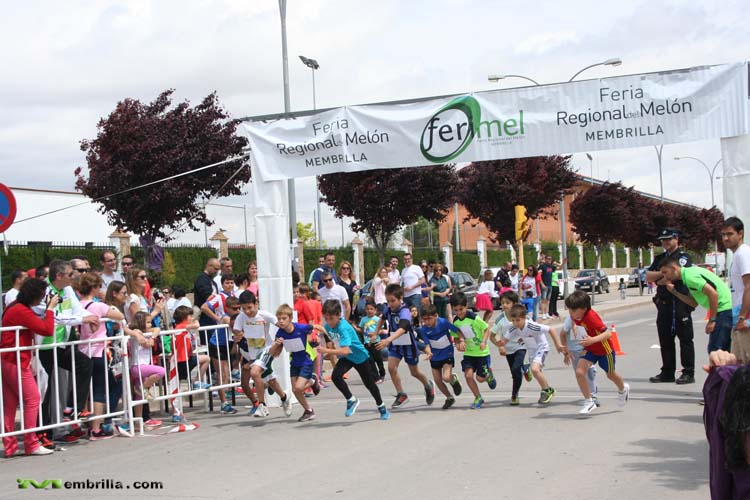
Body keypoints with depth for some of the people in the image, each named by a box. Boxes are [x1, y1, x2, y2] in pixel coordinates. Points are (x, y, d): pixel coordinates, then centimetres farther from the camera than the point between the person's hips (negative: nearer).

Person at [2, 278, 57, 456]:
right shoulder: (22, 311, -16)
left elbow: (38, 326, 14)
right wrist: (50, 308, -8)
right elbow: (47, 330, -18)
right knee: (32, 399, -4)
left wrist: (48, 309, 5)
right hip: (16, 362, -10)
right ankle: (31, 444, -2)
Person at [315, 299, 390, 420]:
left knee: (369, 383, 11)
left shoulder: (344, 328, -35)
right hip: (345, 358, 6)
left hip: (359, 357, -5)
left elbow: (345, 351, -46)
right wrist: (319, 328, 1)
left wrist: (326, 350, -46)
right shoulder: (329, 325, -12)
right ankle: (351, 400, -1)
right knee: (335, 376, -22)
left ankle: (381, 407, 36)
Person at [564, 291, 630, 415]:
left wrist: (592, 340, -53)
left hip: (605, 350, -5)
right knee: (579, 372, -16)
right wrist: (564, 345, -1)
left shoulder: (591, 317, -35)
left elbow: (608, 333, -38)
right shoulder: (575, 317, -15)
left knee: (610, 374, 20)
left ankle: (623, 389, 55)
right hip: (590, 350, 5)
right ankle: (589, 402, -3)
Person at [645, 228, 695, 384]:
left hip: (680, 303, -7)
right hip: (663, 303, 7)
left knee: (685, 339, -3)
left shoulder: (683, 257, -3)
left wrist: (658, 280, -1)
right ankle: (667, 373, 17)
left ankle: (689, 373, 1)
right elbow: (648, 276, 7)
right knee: (665, 340, 10)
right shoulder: (659, 258, 17)